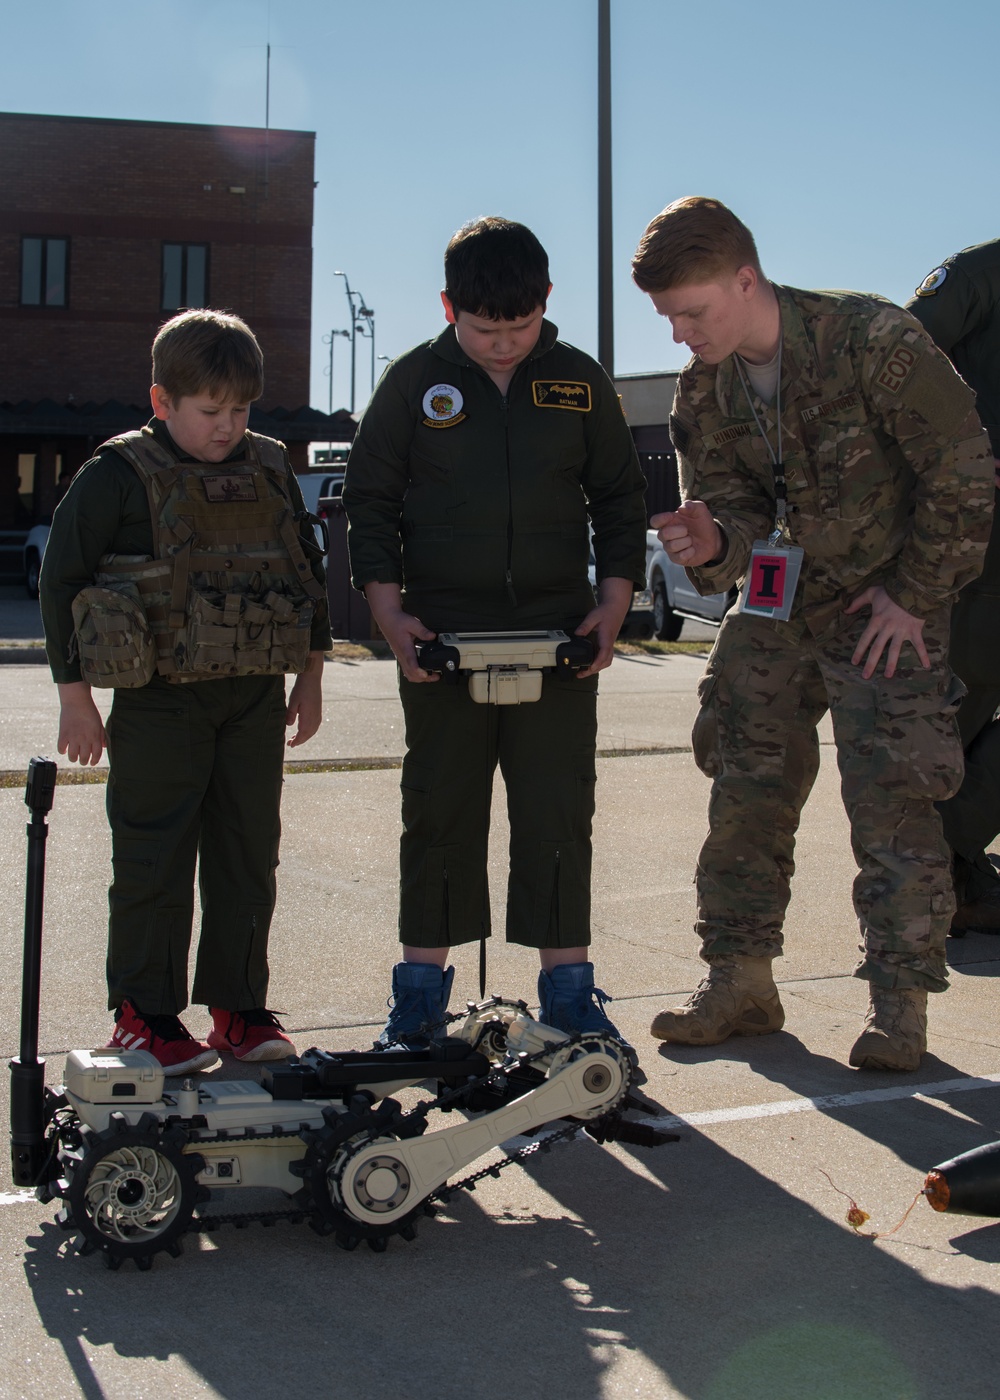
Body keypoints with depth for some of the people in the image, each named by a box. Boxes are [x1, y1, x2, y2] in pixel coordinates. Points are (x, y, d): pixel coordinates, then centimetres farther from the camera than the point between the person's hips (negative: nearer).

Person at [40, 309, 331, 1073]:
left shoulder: (271, 472, 8)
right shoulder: (119, 477, -8)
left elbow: (310, 574, 17)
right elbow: (62, 581, -5)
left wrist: (310, 678, 15)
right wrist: (76, 696, -6)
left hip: (255, 701, 5)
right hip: (160, 703, -5)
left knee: (249, 856, 8)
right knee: (154, 862, 0)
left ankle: (239, 1006, 18)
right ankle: (144, 1013, 11)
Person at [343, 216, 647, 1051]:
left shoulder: (582, 384, 6)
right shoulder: (414, 382, 2)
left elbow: (620, 499, 12)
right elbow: (370, 499, 4)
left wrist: (614, 604, 0)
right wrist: (389, 612, -6)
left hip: (558, 635, 1)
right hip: (441, 636, -1)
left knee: (560, 810, 1)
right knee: (440, 809, 4)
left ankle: (567, 980, 10)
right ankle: (422, 983, 13)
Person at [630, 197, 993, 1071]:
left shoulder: (871, 341, -22)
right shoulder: (703, 392, -4)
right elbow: (738, 513, -2)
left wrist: (914, 596, -12)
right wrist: (711, 545, -27)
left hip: (885, 605, -6)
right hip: (776, 605, 6)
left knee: (891, 801, -11)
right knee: (745, 792, 5)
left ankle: (899, 1005, 0)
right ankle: (742, 982, 17)